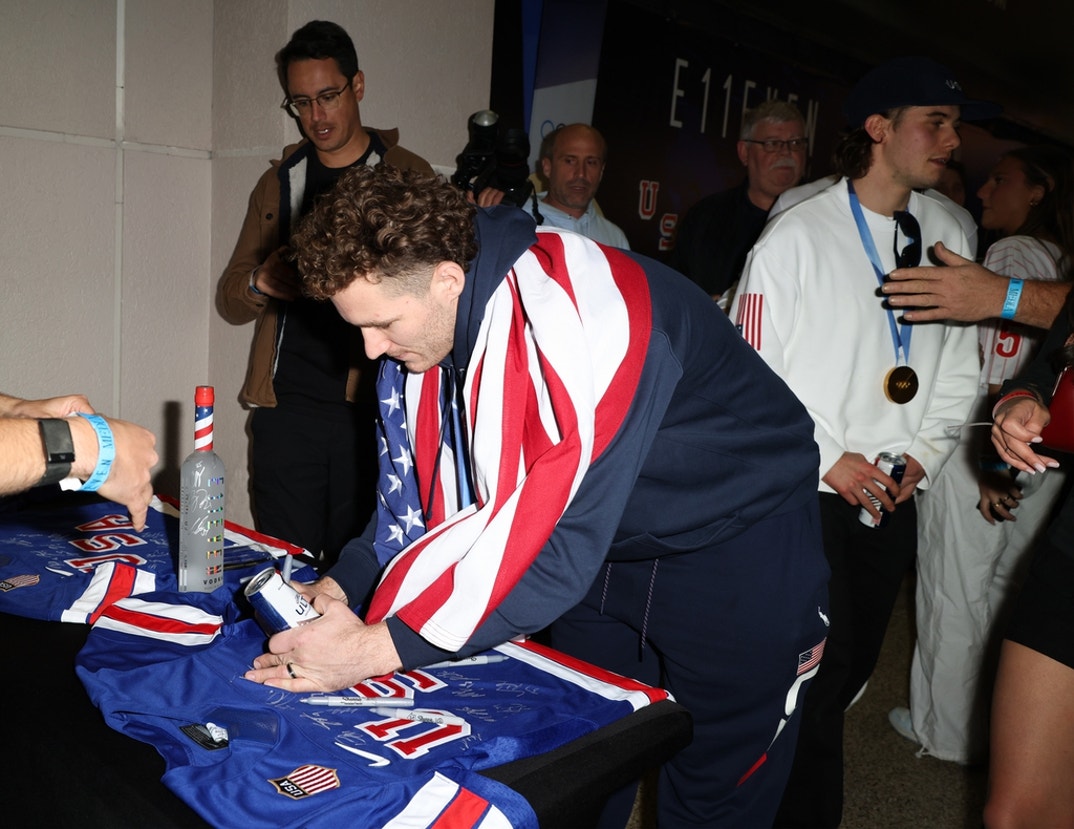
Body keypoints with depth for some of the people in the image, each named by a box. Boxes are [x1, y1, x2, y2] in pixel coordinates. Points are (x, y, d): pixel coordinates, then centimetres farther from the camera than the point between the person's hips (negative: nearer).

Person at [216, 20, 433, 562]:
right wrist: (261, 281, -7)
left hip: (373, 407, -3)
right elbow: (230, 300, 16)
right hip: (286, 410, 3)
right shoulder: (279, 181, 16)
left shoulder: (408, 177, 5)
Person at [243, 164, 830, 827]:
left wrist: (377, 648, -34)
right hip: (608, 547, 7)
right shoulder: (420, 320, -9)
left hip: (739, 543, -6)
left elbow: (554, 537, -38)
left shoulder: (575, 315, -35)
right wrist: (344, 585, -13)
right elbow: (421, 487, 0)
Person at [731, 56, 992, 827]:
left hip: (894, 496, 6)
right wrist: (830, 459, -12)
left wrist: (924, 455, 0)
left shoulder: (947, 235, 7)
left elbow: (961, 361, 12)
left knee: (854, 668, 15)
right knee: (820, 671, -1)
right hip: (806, 495, -6)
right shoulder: (799, 234, -9)